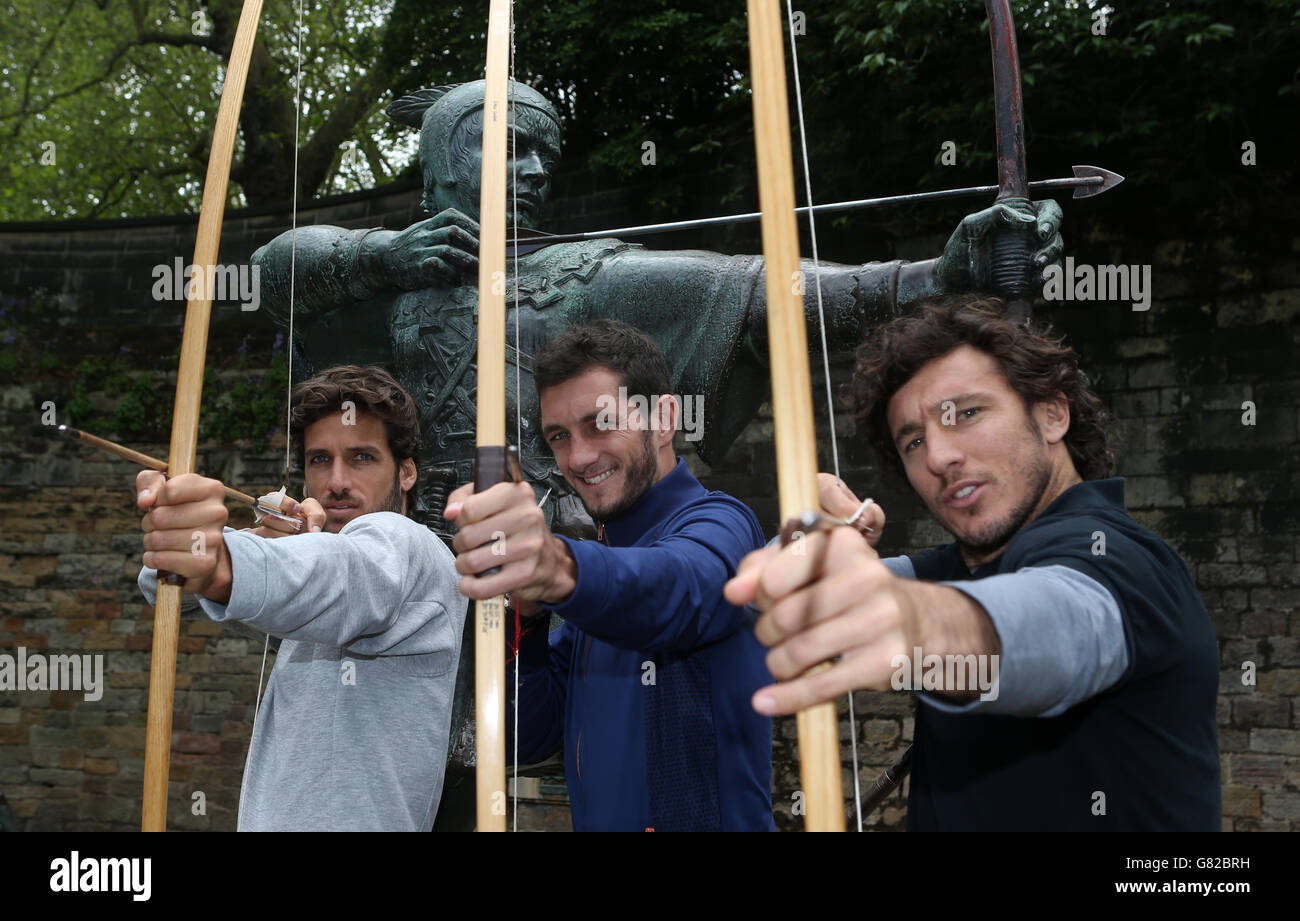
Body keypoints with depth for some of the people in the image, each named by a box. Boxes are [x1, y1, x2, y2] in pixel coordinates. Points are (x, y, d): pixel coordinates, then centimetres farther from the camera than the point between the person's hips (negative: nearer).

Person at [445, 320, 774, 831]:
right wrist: (524, 612, -8)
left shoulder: (718, 524, -9)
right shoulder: (607, 550, 11)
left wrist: (561, 569, -50)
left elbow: (678, 592, -33)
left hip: (709, 818, -5)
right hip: (598, 818, 5)